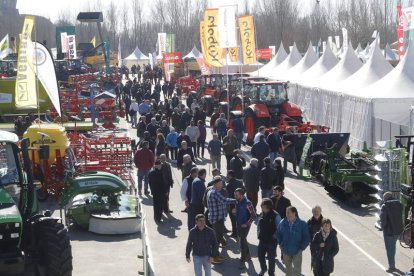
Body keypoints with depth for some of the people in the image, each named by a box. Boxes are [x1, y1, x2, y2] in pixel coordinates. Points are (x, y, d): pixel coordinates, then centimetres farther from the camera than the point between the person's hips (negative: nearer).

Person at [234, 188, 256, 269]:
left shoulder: (247, 203, -22)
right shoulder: (237, 202, 0)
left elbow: (254, 216, -19)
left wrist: (247, 224, -19)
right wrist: (235, 211, -6)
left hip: (245, 226, -8)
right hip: (238, 224, 8)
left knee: (242, 242, -7)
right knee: (243, 240, 20)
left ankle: (242, 261, 0)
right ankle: (248, 256, 38)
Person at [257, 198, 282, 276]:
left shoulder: (275, 216, -18)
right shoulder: (261, 214, 0)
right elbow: (258, 225, 15)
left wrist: (274, 236, -15)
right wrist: (258, 234, 6)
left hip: (271, 241, -5)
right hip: (262, 240, 5)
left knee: (271, 258, 6)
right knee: (260, 255, 16)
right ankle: (263, 269, 43)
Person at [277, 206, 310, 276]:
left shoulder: (302, 224, -16)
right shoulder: (282, 223, -9)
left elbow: (306, 238, -9)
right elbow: (278, 235, 9)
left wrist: (301, 248, -11)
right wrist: (281, 245, 5)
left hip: (297, 251, -3)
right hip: (286, 251, 3)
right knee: (288, 268, 22)